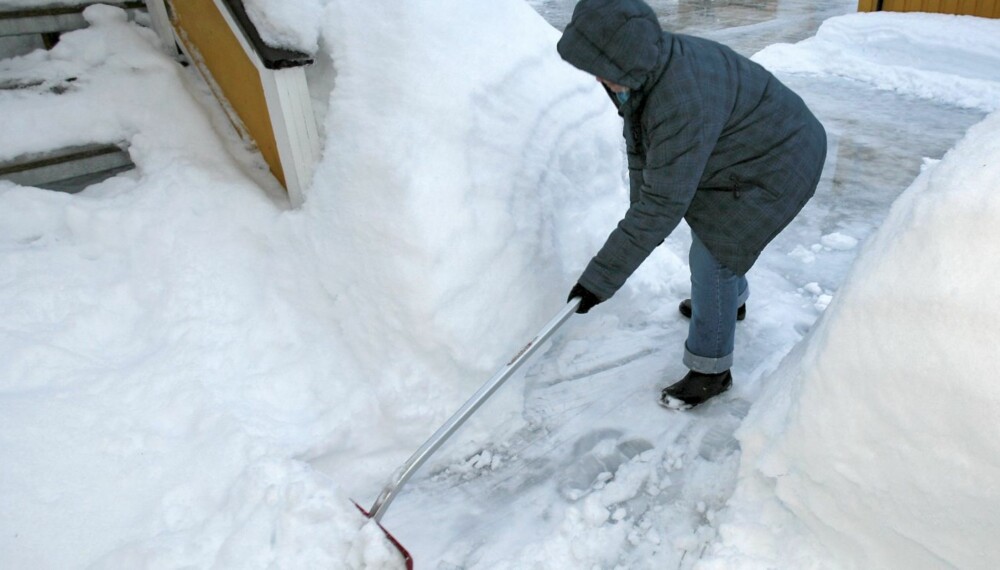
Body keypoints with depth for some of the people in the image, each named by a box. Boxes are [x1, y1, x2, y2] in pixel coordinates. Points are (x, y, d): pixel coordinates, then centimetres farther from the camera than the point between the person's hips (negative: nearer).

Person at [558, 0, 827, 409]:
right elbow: (639, 147, -5)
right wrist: (639, 215, -10)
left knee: (712, 255, -6)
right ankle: (732, 301, 54)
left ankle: (711, 371, 13)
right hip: (740, 149, 9)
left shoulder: (683, 105, -40)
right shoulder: (645, 67, -14)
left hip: (777, 164, -9)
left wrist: (600, 278, -36)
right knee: (712, 229, 25)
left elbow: (664, 203, -38)